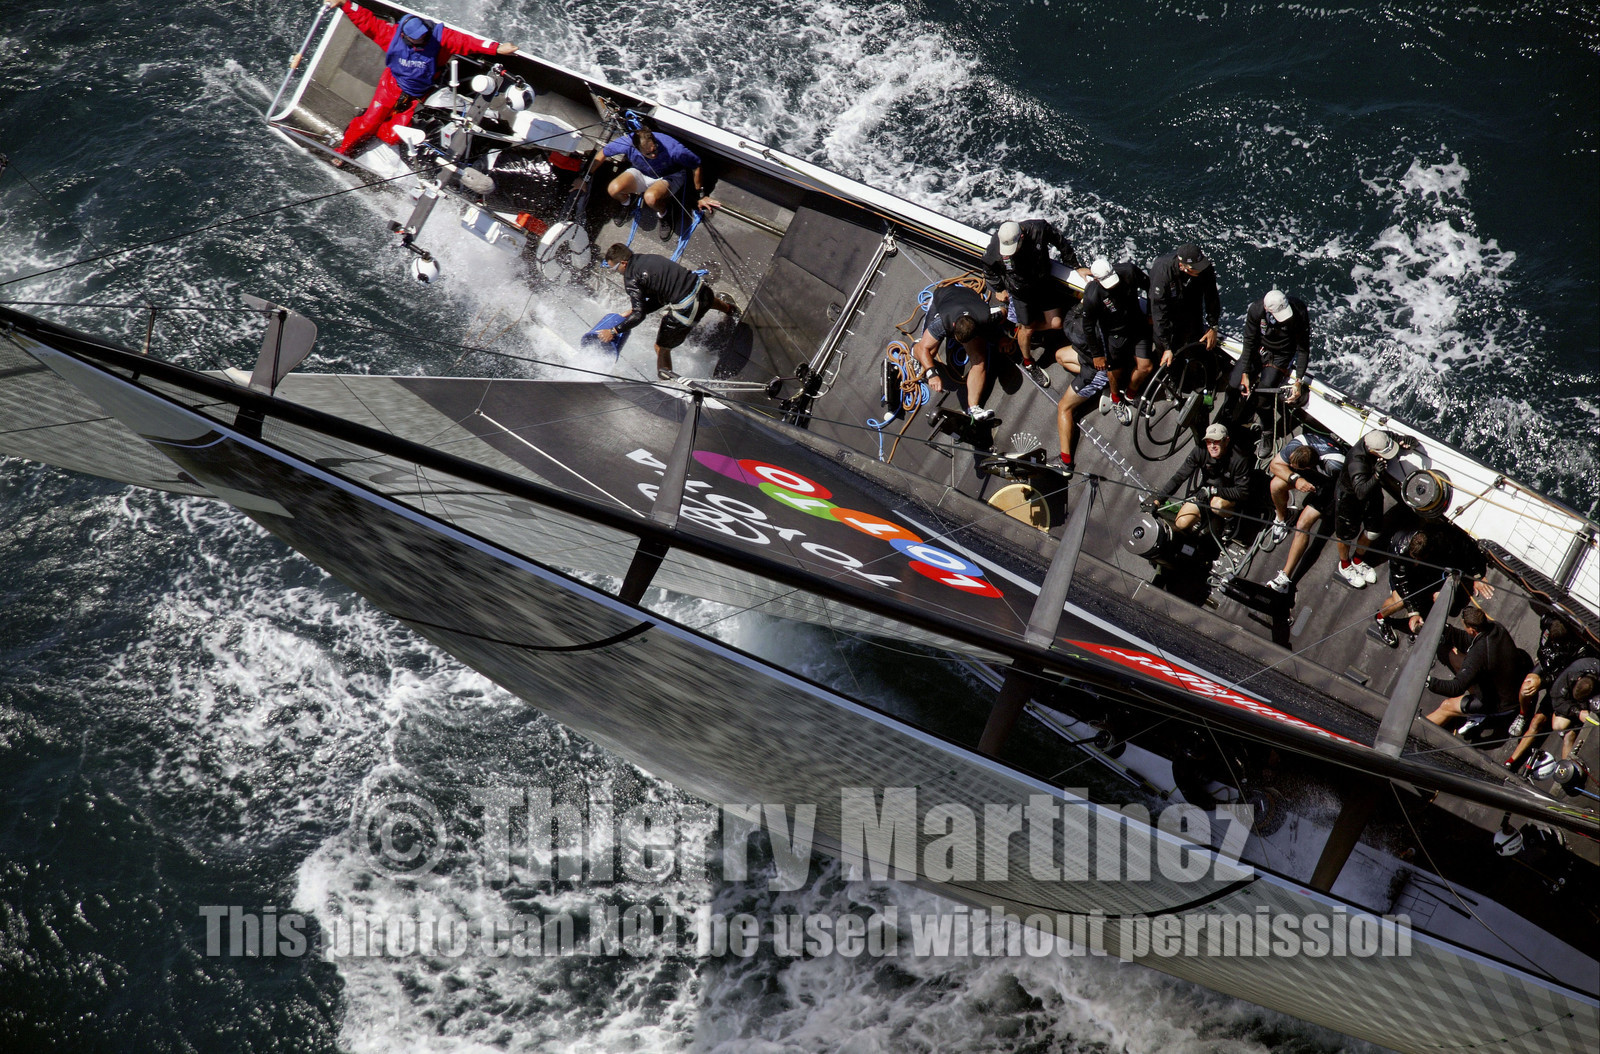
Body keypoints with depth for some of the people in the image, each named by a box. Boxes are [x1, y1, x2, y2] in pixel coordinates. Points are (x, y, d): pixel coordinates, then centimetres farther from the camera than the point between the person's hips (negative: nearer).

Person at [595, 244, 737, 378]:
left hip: (686, 309, -9)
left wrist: (613, 331, -10)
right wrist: (634, 310, 15)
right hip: (701, 288, 9)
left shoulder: (631, 278, -14)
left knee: (661, 348, 10)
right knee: (708, 300, 46)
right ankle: (729, 310, 79)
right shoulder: (647, 258, 11)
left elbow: (639, 315, -17)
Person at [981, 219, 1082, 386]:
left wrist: (1075, 267, -2)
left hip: (1043, 282, 2)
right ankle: (1028, 363, 37)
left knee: (1055, 323, 6)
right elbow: (989, 268, -5)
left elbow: (1062, 244, -10)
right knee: (1027, 330, 9)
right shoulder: (995, 248, -30)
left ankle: (1022, 328, 34)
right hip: (1019, 291, -2)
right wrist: (999, 289, 4)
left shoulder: (1039, 229, -31)